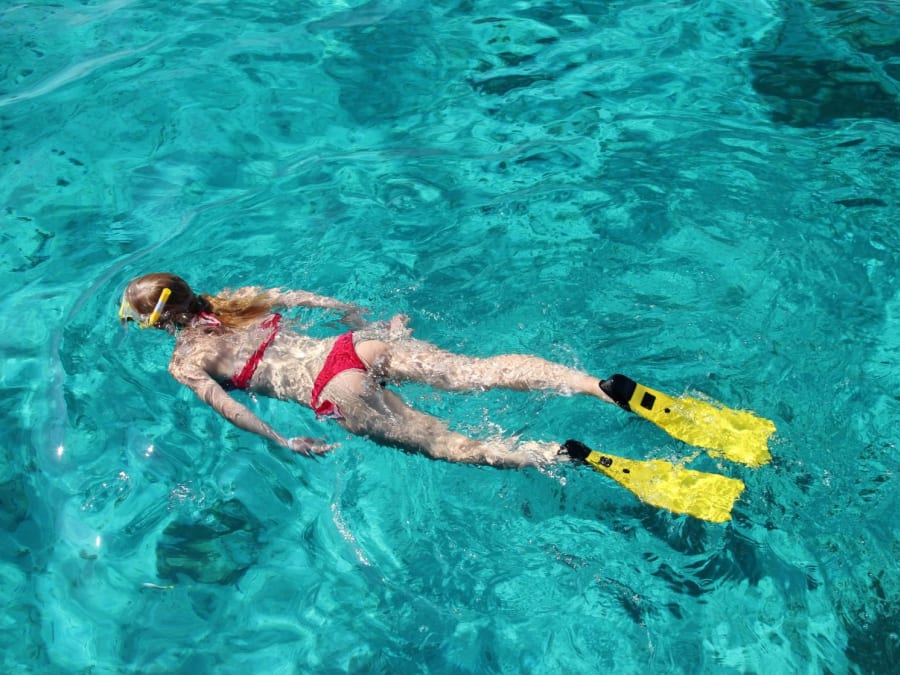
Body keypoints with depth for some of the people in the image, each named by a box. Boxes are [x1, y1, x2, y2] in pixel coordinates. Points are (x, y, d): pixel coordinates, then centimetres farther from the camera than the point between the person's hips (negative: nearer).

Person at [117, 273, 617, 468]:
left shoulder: (185, 364, 9)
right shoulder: (235, 299, 23)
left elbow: (226, 406, -7)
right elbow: (309, 299, 23)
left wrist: (284, 442, -3)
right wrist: (369, 322, 30)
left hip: (333, 394, -5)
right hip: (354, 346, 5)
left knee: (450, 444, -10)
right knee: (480, 371, -7)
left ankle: (568, 458, -25)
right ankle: (599, 386, -20)